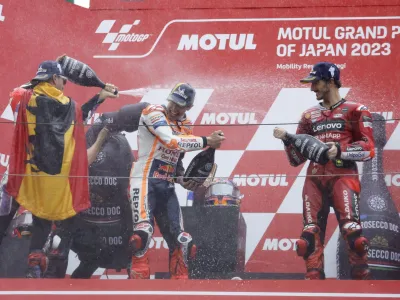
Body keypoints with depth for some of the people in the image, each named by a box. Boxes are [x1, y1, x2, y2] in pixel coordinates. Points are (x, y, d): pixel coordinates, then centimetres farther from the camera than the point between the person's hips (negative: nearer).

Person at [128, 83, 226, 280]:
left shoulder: (186, 127, 16)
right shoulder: (153, 112, -7)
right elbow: (170, 141, -21)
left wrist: (183, 180, 4)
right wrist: (206, 141, -19)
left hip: (167, 186, 7)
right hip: (145, 181, -7)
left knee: (180, 239, 5)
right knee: (144, 230, -24)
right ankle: (138, 277, -19)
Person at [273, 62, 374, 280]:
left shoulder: (355, 111, 8)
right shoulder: (309, 115, 21)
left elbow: (368, 149, -3)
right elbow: (296, 159, 18)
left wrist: (340, 150, -17)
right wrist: (287, 139, 0)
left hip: (343, 176, -5)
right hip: (314, 178, 5)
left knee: (352, 233, -20)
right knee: (310, 237, -5)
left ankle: (362, 278, -12)